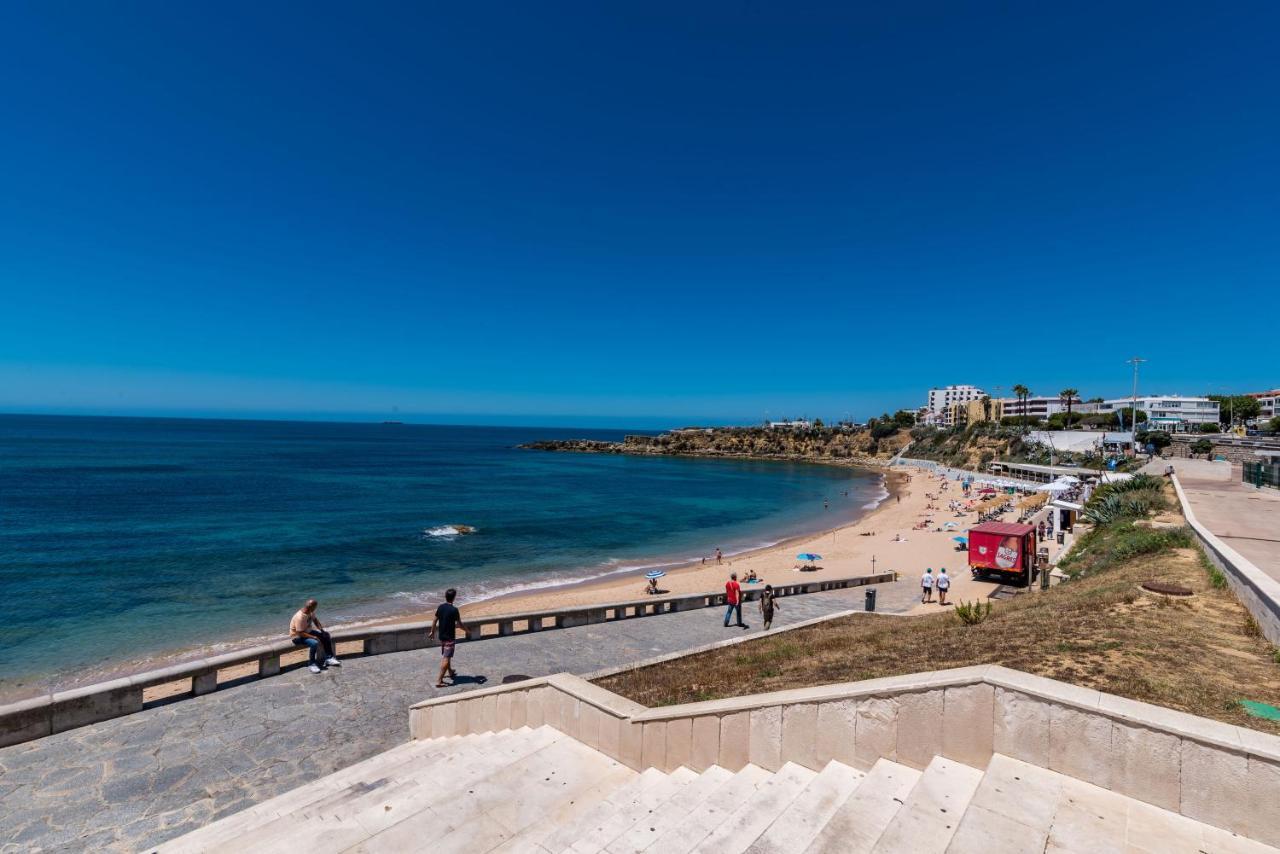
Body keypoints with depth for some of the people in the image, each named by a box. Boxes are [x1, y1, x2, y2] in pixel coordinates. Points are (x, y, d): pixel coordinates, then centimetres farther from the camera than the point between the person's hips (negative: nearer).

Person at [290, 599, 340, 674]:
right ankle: (312, 664, -13)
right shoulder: (300, 617, -33)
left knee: (326, 635, 2)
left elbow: (315, 620, 7)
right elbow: (300, 633, -31)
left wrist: (321, 630, -6)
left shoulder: (311, 612, -9)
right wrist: (313, 637, -29)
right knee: (314, 643, -31)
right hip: (297, 636, -9)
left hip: (308, 631, 9)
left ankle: (329, 658, 8)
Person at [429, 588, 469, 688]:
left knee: (445, 656, 23)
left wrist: (432, 632, 21)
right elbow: (459, 624, -16)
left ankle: (450, 673, 41)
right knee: (446, 659, -3)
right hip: (449, 637, -8)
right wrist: (467, 630, 0)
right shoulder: (454, 610, -20)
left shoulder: (440, 607, -1)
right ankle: (439, 681, -5)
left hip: (442, 636, 8)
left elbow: (434, 621, 7)